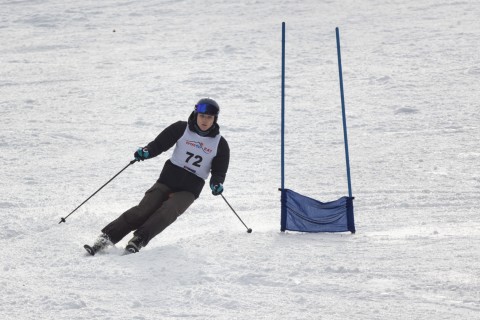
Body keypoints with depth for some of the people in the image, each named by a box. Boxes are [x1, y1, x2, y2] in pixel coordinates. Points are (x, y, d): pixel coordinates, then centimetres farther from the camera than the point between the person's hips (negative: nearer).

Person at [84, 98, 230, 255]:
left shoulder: (220, 144, 2)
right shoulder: (181, 129, 1)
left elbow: (219, 171, 7)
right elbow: (160, 143, -2)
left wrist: (216, 183, -14)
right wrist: (146, 152, -22)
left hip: (189, 189, 0)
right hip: (168, 179, 0)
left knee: (167, 212, -28)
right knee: (144, 209, -17)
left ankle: (138, 240, -39)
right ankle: (106, 237, -21)